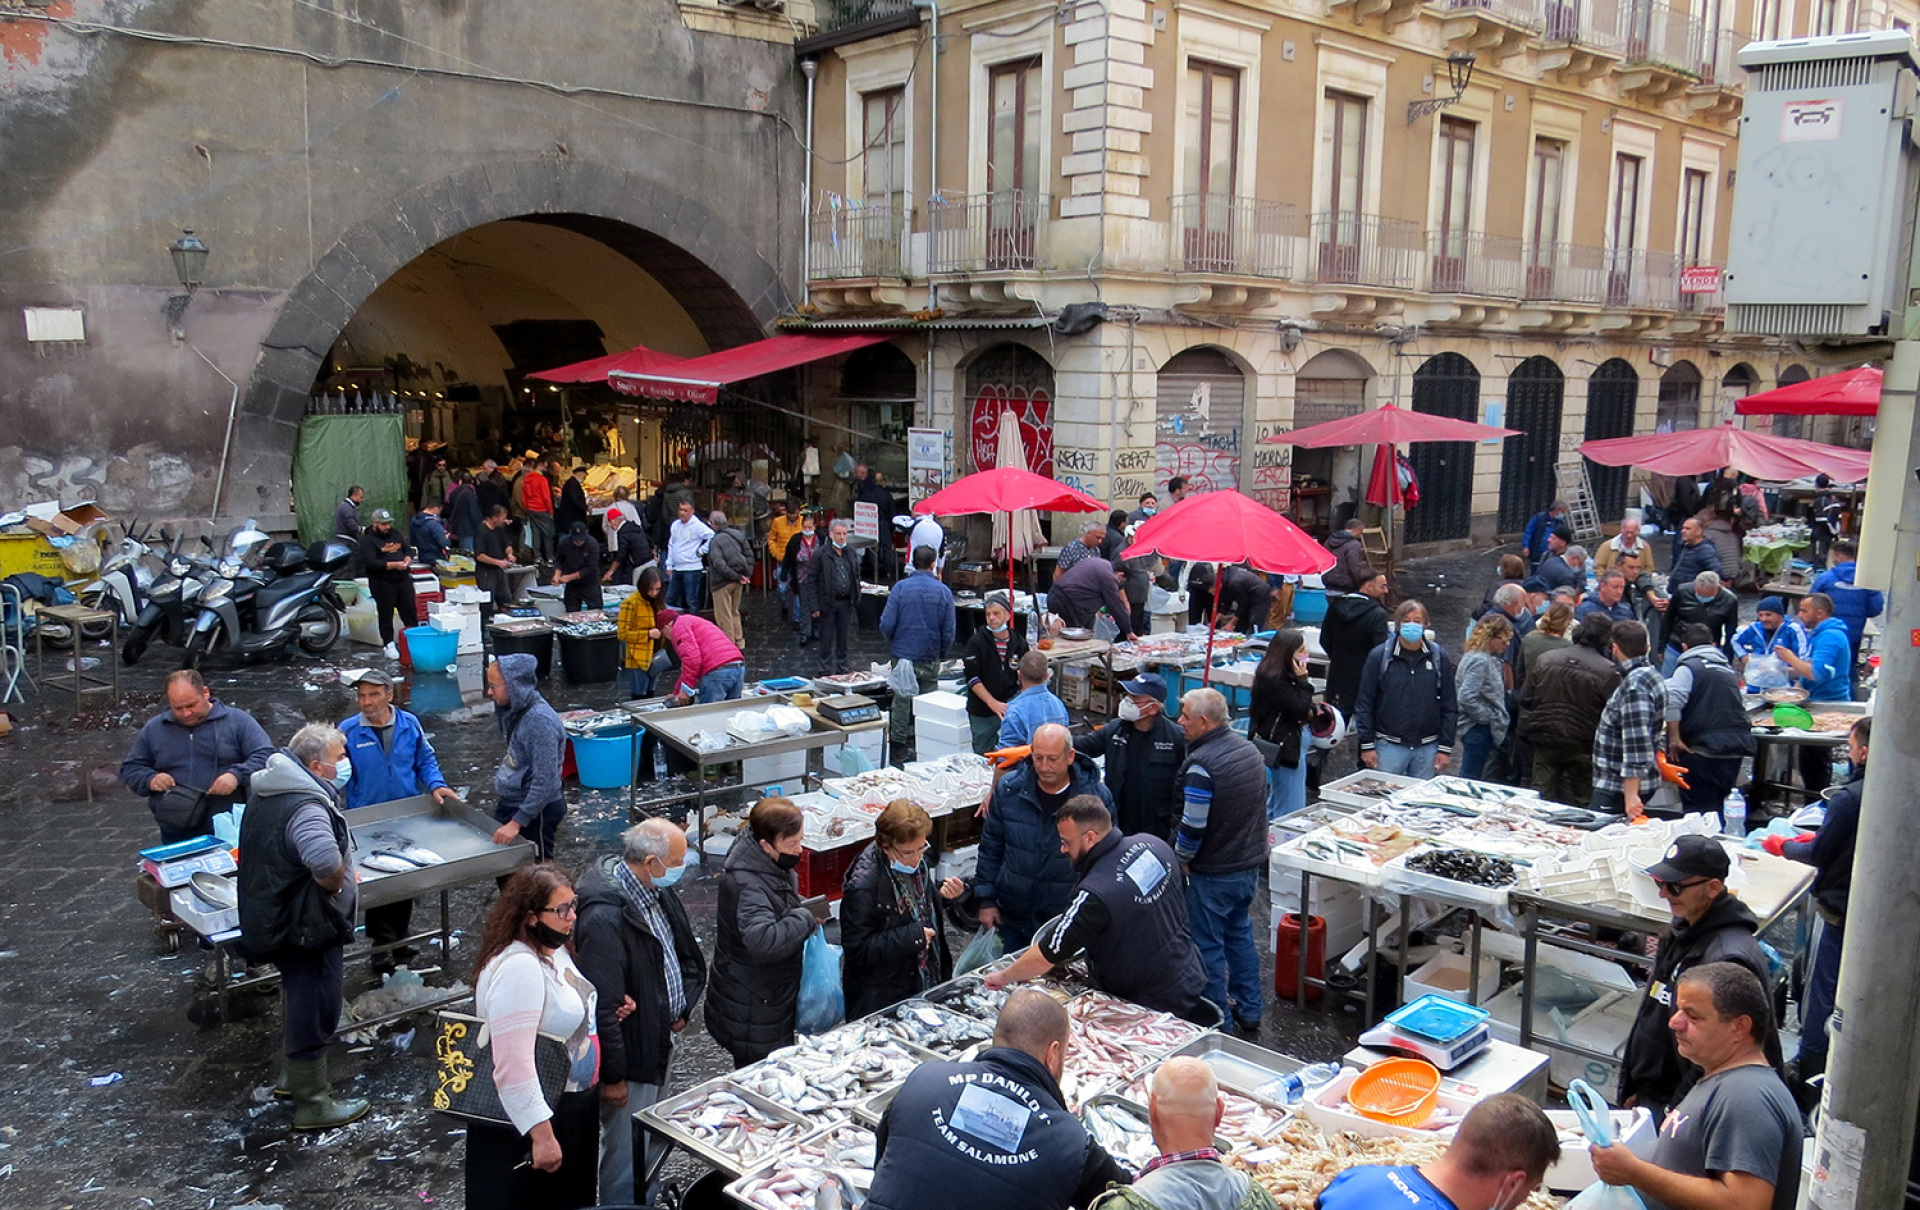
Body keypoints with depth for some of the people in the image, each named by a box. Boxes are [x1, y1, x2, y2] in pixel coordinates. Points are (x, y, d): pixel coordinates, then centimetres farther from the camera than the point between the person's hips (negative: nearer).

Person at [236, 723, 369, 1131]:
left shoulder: (267, 790, 4)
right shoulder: (306, 807, -28)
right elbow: (324, 858, -48)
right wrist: (338, 882, -25)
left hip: (271, 921, 10)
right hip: (306, 928, -10)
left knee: (304, 1007, 26)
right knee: (315, 1013, 4)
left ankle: (297, 1080, 43)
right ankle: (312, 1105, 16)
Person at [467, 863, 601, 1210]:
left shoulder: (555, 949, 4)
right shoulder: (517, 967, -27)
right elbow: (513, 1064, -31)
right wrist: (542, 1135, -30)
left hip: (570, 1109, 9)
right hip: (528, 1119, -9)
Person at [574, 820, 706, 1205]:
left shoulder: (660, 892, 0)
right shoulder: (604, 919, -29)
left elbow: (688, 955, 16)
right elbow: (601, 1007, -25)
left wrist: (682, 1010, 3)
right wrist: (612, 1076, -19)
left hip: (661, 1042, 9)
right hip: (631, 1057, -9)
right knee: (627, 1156, 5)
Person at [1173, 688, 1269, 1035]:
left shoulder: (1201, 764, -24)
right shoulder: (1249, 749, 2)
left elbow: (1194, 825, -24)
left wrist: (1181, 858, -7)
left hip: (1213, 873, -8)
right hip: (1251, 863, 8)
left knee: (1208, 945, 6)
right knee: (1240, 934, 22)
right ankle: (1249, 1012, 31)